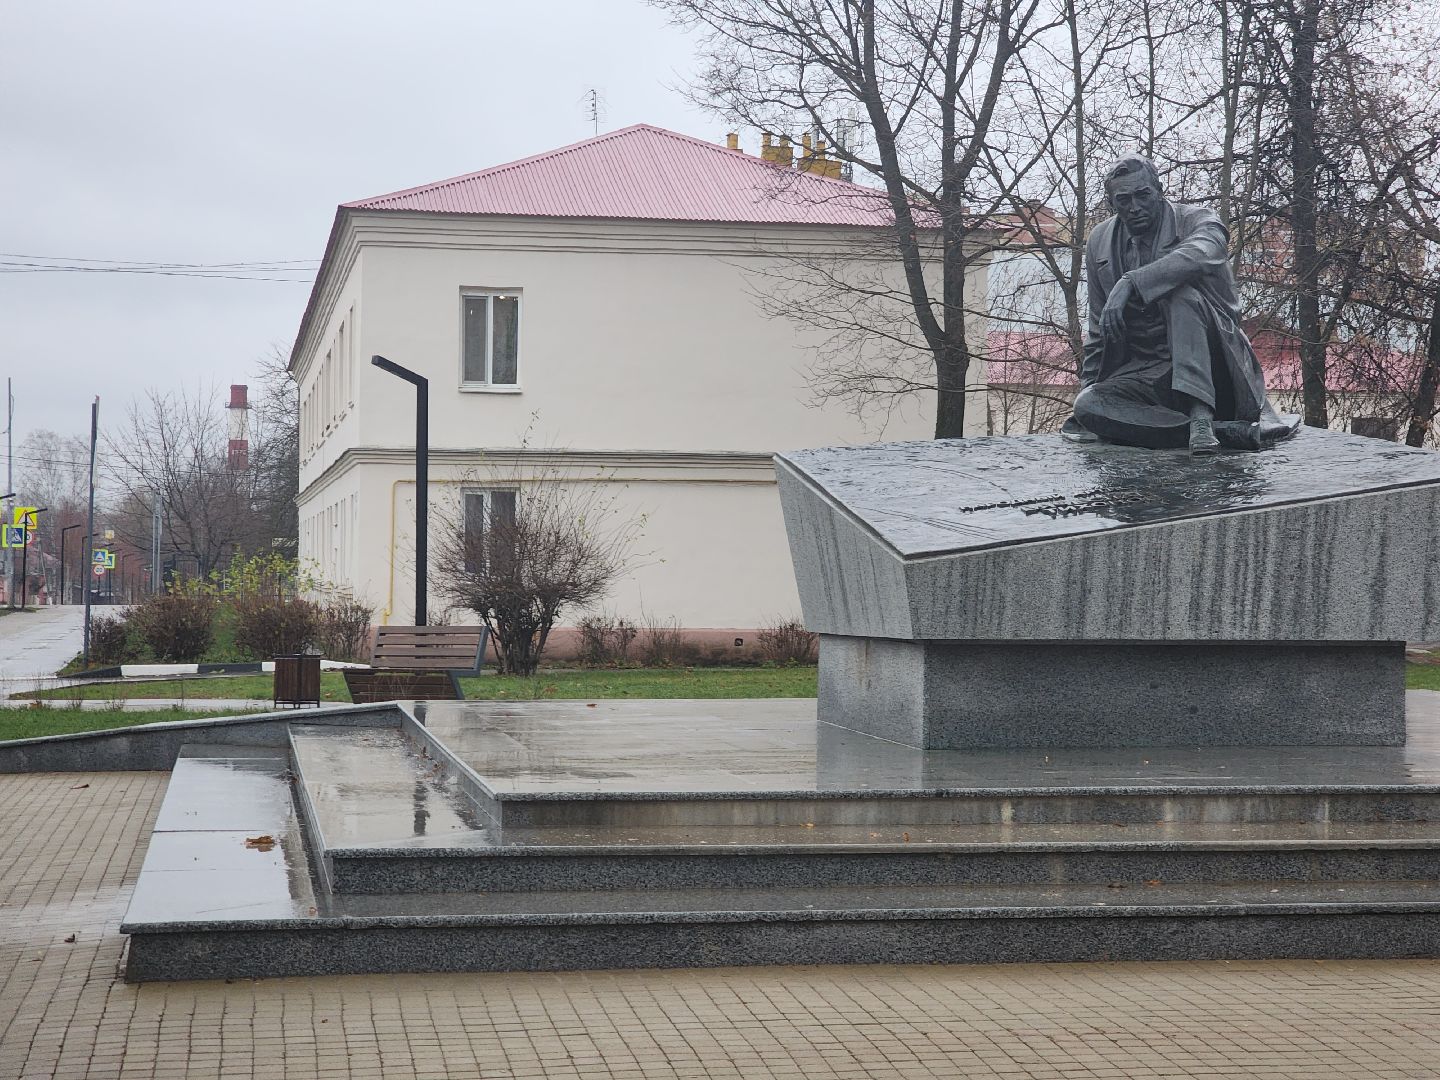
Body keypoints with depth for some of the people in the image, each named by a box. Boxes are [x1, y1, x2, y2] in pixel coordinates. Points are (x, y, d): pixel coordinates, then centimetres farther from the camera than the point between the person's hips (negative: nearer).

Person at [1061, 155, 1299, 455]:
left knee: (1182, 291, -31)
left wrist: (1129, 283, -39)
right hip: (1143, 371, 4)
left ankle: (1201, 416, -39)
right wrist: (1087, 386, 10)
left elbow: (1198, 256, -31)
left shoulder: (1197, 221, -4)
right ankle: (1231, 431, -33)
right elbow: (1099, 329, 18)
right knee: (1087, 405, -27)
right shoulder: (1100, 242, 10)